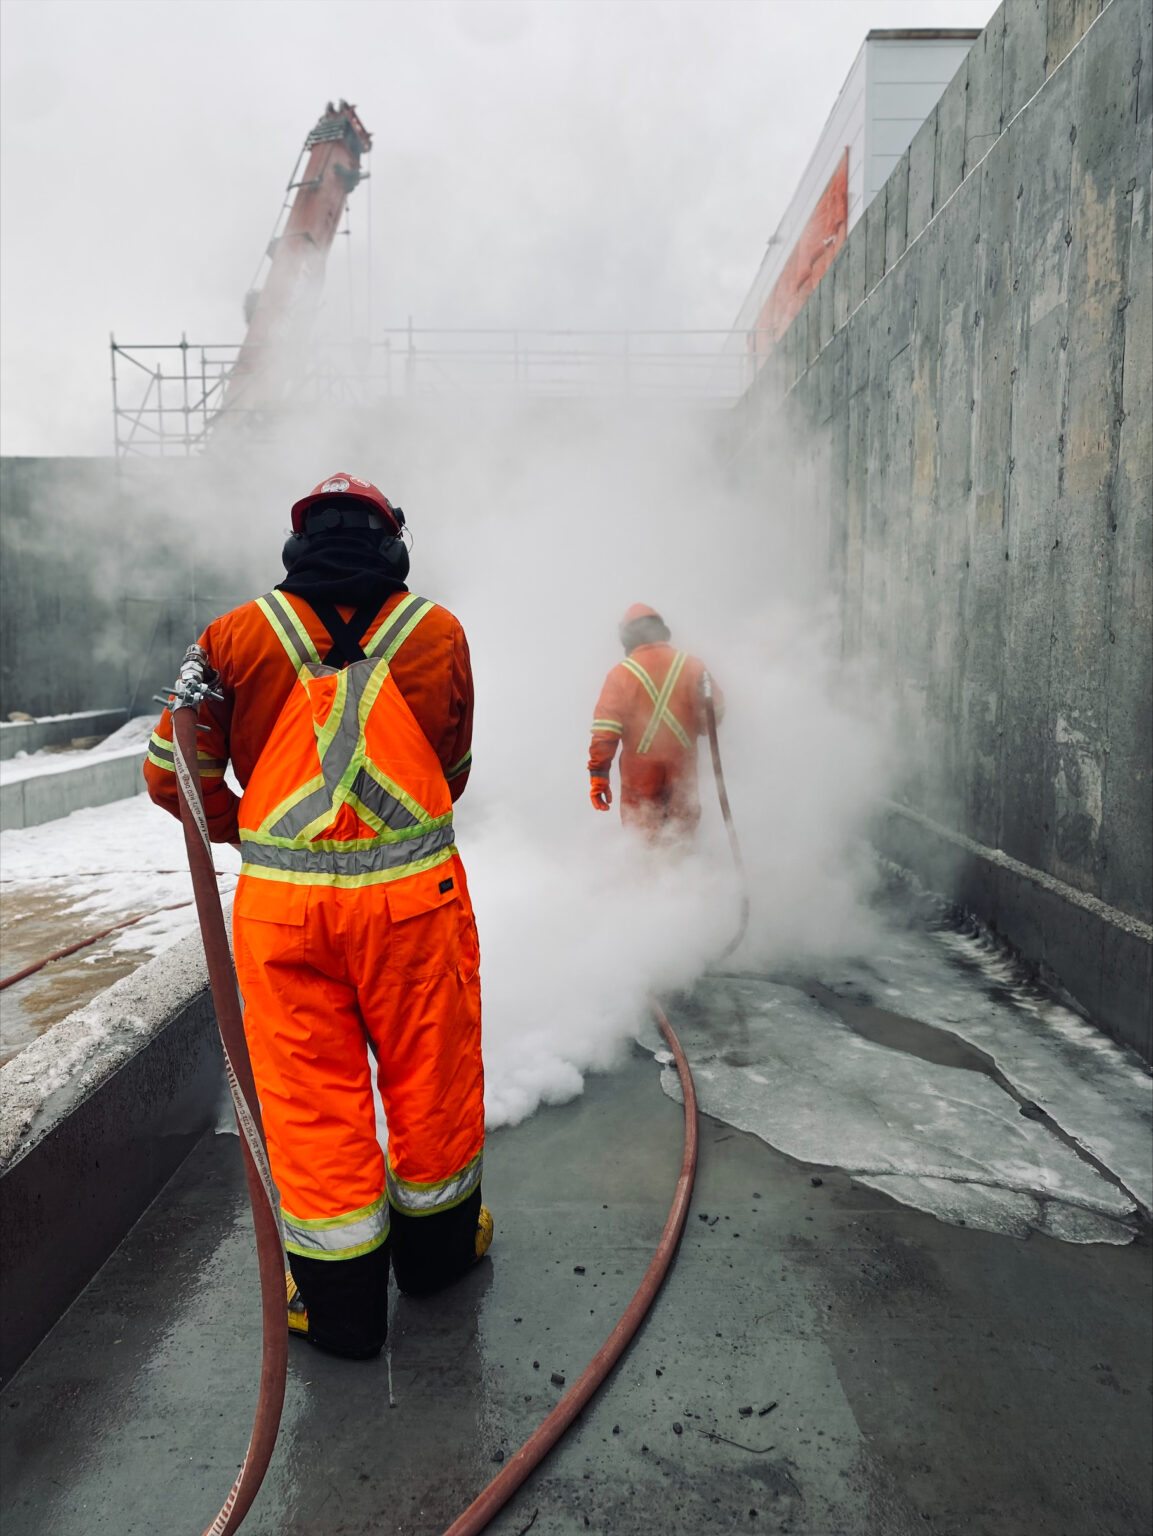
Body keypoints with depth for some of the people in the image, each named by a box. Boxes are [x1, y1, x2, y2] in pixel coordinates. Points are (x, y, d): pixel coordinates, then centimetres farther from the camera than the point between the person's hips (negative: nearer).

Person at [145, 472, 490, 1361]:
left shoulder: (238, 635, 1)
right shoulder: (438, 632, 3)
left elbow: (174, 774, 3)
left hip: (282, 900, 0)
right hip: (414, 892, 1)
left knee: (311, 1090, 13)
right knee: (430, 1072, 18)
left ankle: (340, 1303, 27)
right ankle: (437, 1245, 39)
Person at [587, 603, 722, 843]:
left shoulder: (621, 673, -4)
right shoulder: (692, 665, 0)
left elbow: (605, 730, -9)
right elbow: (714, 711, 0)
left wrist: (598, 773, -6)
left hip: (640, 771, -1)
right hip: (683, 768, 1)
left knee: (641, 835, 12)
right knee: (684, 834, 15)